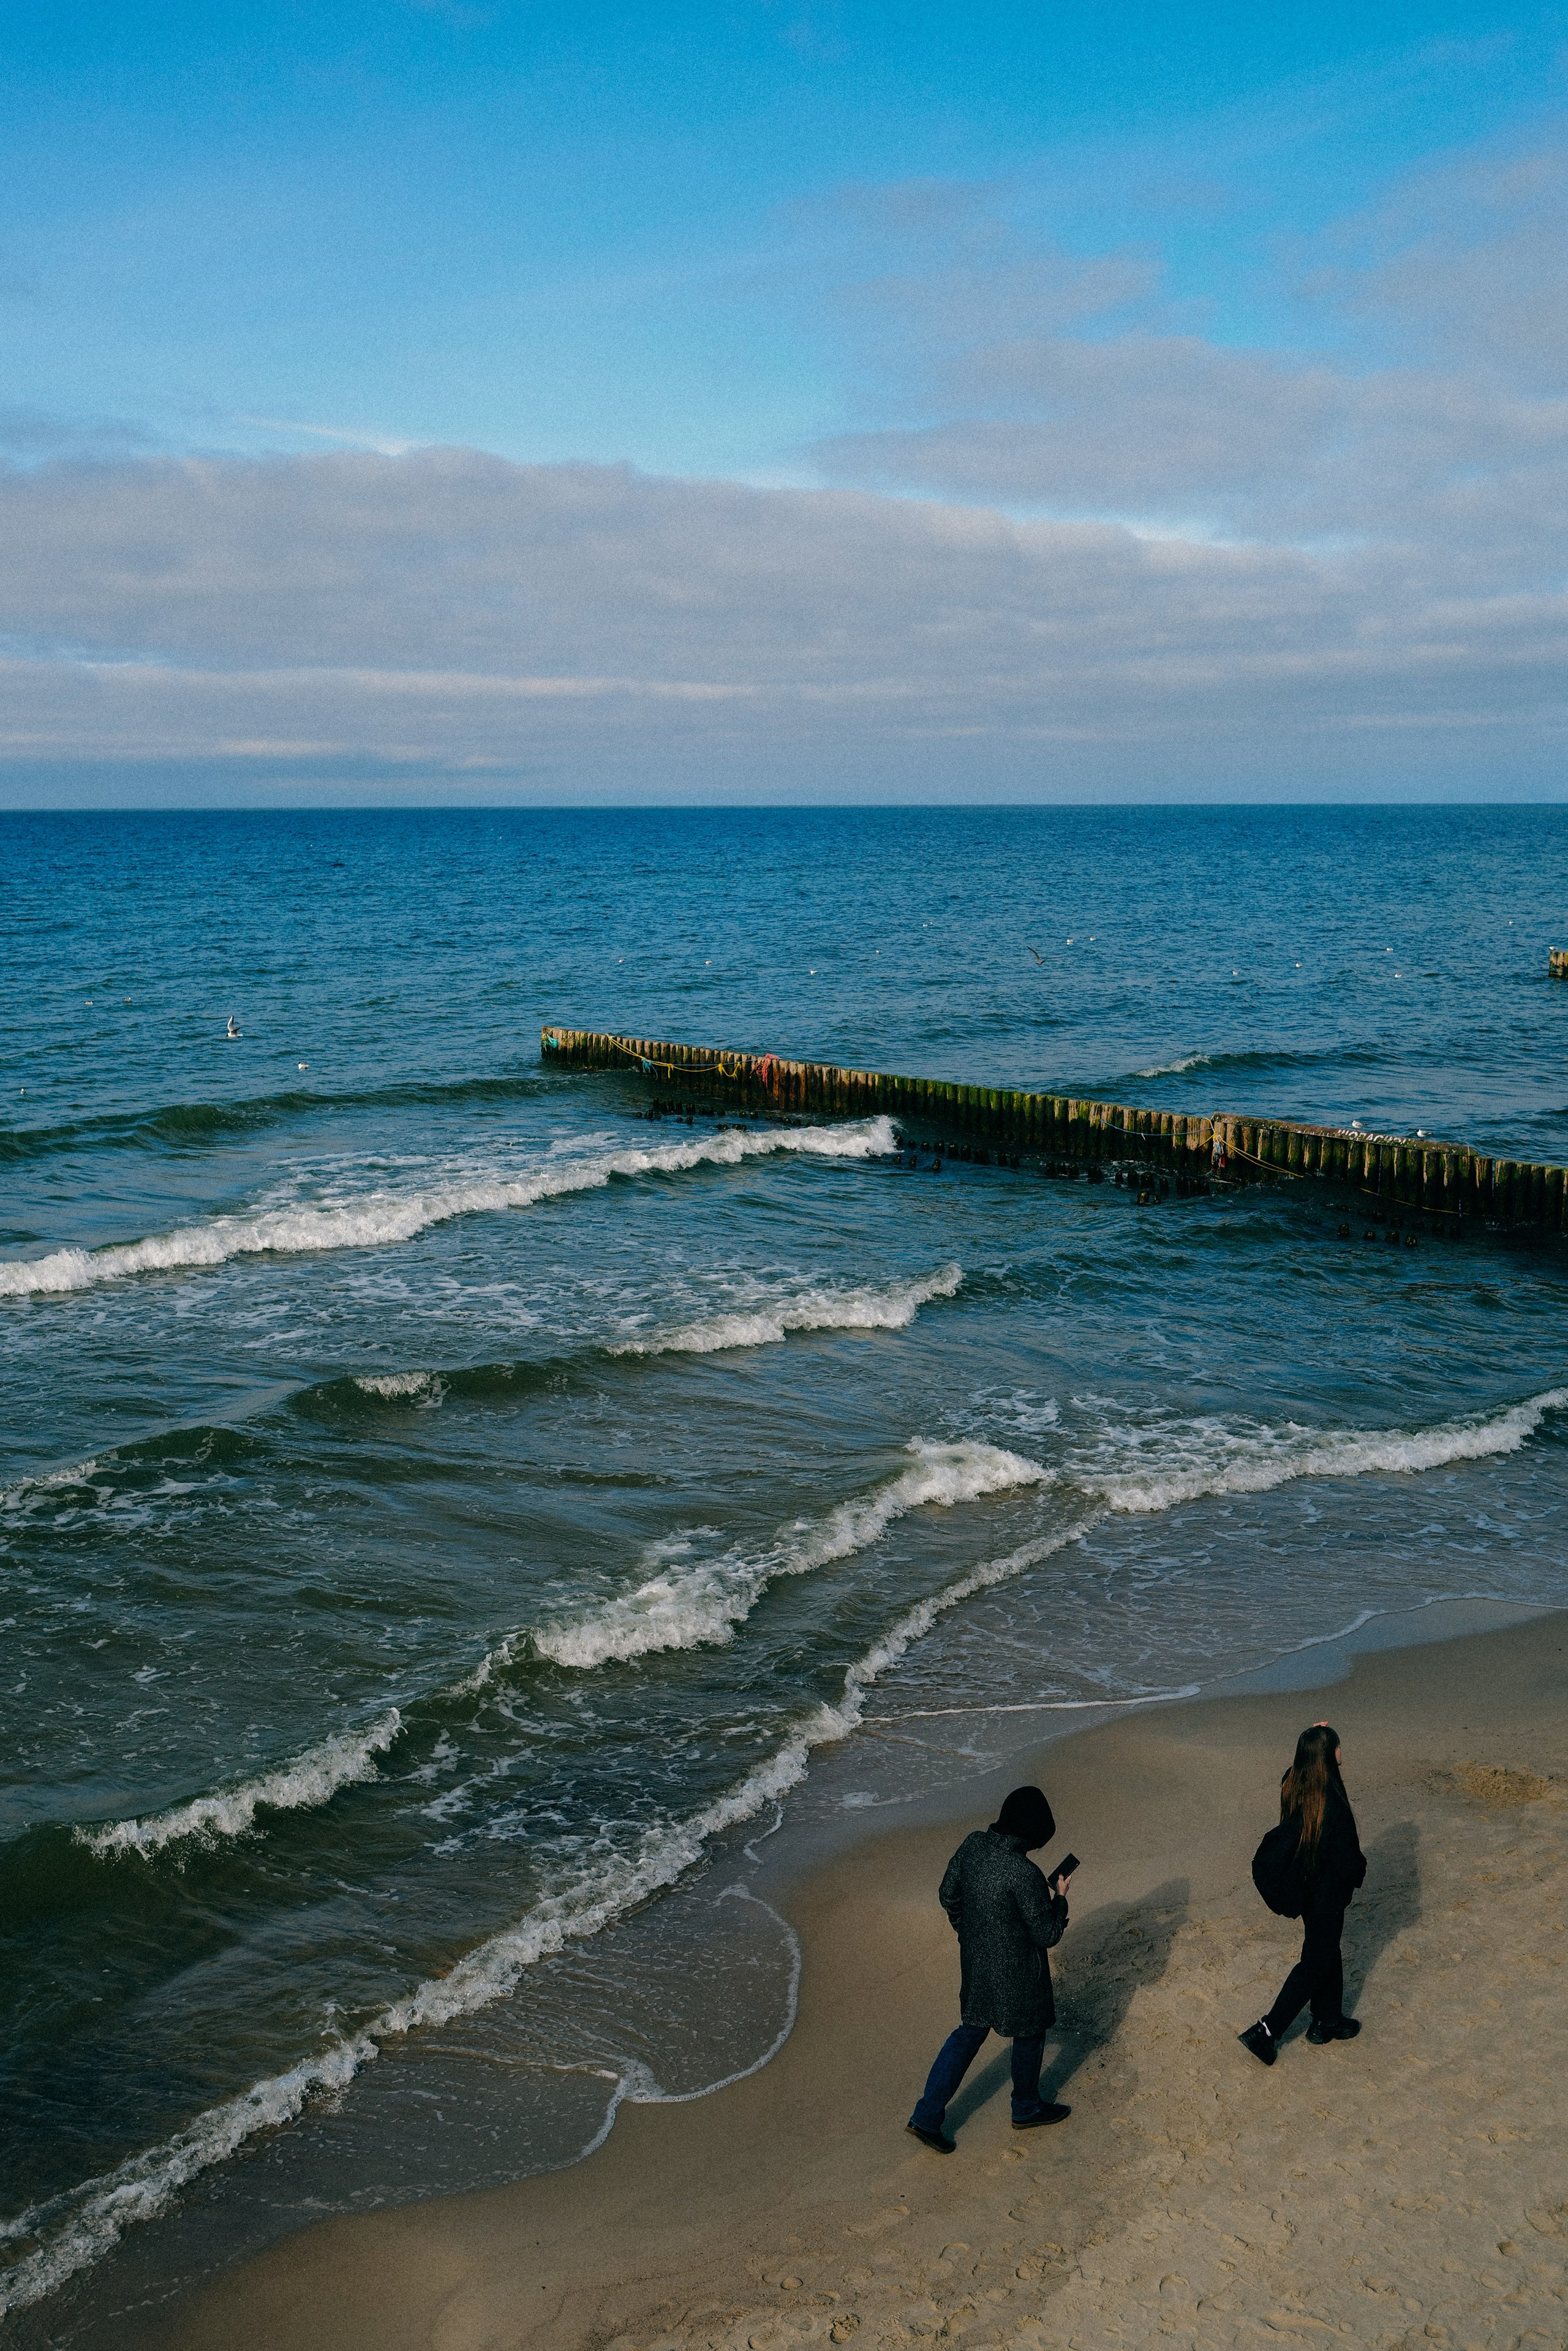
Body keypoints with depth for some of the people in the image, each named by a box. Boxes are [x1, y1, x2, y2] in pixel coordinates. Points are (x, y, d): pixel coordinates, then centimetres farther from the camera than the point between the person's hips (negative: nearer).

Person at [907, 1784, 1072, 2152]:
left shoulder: (973, 1845, -11)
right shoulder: (1024, 1874, -31)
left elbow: (948, 1895, 4)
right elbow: (1047, 1934, -20)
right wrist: (1059, 1899, -4)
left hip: (975, 1960, 6)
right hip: (1016, 1971, -6)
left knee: (971, 2030, 22)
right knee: (1030, 2033, 21)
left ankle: (926, 2115, 22)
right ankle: (1027, 2109, 44)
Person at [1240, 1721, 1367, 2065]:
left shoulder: (1291, 1787, -10)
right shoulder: (1332, 1802, -32)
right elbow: (1347, 1856, -24)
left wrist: (1316, 1737, 9)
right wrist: (1359, 1869, 1)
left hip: (1303, 1889, 7)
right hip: (1328, 1895, -7)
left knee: (1328, 1951, 25)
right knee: (1315, 1963, 9)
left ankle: (1327, 2022, 41)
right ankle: (1266, 2032, 10)